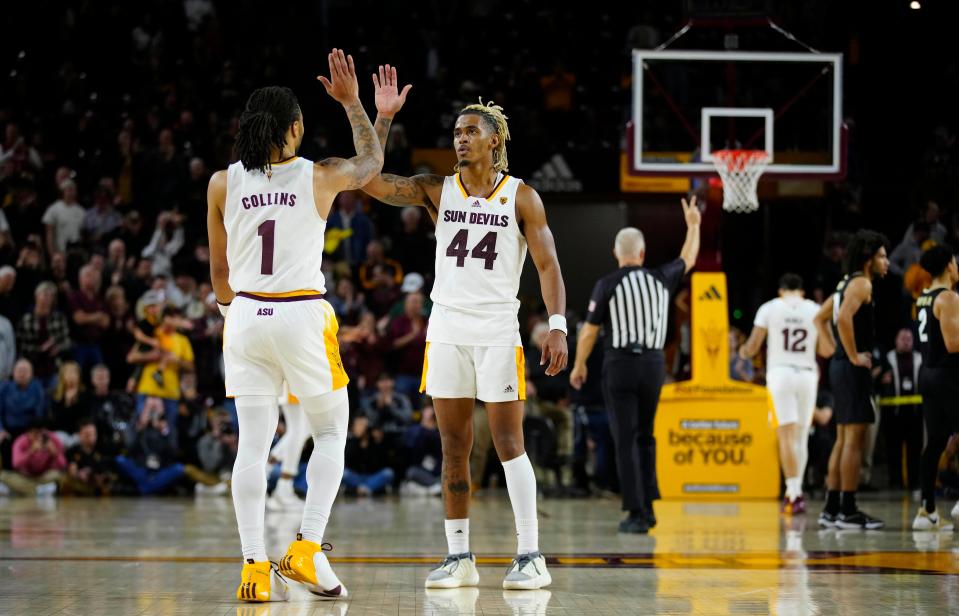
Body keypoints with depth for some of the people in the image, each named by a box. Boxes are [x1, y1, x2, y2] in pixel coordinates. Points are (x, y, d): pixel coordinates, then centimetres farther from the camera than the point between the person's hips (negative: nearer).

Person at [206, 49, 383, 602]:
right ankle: (308, 549, -1)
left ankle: (255, 567, -1)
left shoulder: (224, 183, 1)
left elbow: (219, 272, 7)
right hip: (303, 315, -2)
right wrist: (352, 102, 25)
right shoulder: (320, 177, -3)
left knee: (253, 445, 4)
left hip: (246, 315, 2)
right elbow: (372, 163, 20)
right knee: (331, 432, 13)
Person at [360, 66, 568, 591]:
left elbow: (547, 264, -3)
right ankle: (458, 557, 10)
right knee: (453, 447, 5)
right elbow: (371, 181, -3)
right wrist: (383, 117, -9)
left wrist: (558, 326, -14)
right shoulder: (437, 191, 7)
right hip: (447, 330, 3)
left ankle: (531, 557, -3)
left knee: (508, 443, -6)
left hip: (498, 330, -3)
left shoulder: (521, 197, 0)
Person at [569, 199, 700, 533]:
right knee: (645, 437, 18)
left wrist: (579, 365, 13)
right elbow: (688, 259, 25)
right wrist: (693, 224, 40)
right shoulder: (661, 278, 4)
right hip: (653, 364, 4)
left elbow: (589, 332, -3)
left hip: (620, 364, -4)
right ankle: (647, 507, 16)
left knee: (625, 441, -1)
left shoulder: (607, 285, -6)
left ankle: (636, 513, -5)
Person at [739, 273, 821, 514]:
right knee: (801, 436, 14)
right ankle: (795, 491, 16)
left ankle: (794, 494, -15)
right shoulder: (816, 310, 7)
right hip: (807, 374, 2)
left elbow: (752, 348, 3)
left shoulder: (769, 308, 3)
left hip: (780, 373, -2)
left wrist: (743, 352, 25)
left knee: (786, 435, -6)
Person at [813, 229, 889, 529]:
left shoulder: (847, 283, 17)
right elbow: (844, 318, -28)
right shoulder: (861, 284, -12)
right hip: (852, 369, -10)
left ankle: (831, 509, 14)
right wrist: (854, 356, -20)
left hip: (840, 366, 10)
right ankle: (847, 512, -8)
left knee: (844, 439, 12)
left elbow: (820, 318, 26)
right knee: (854, 439, -8)